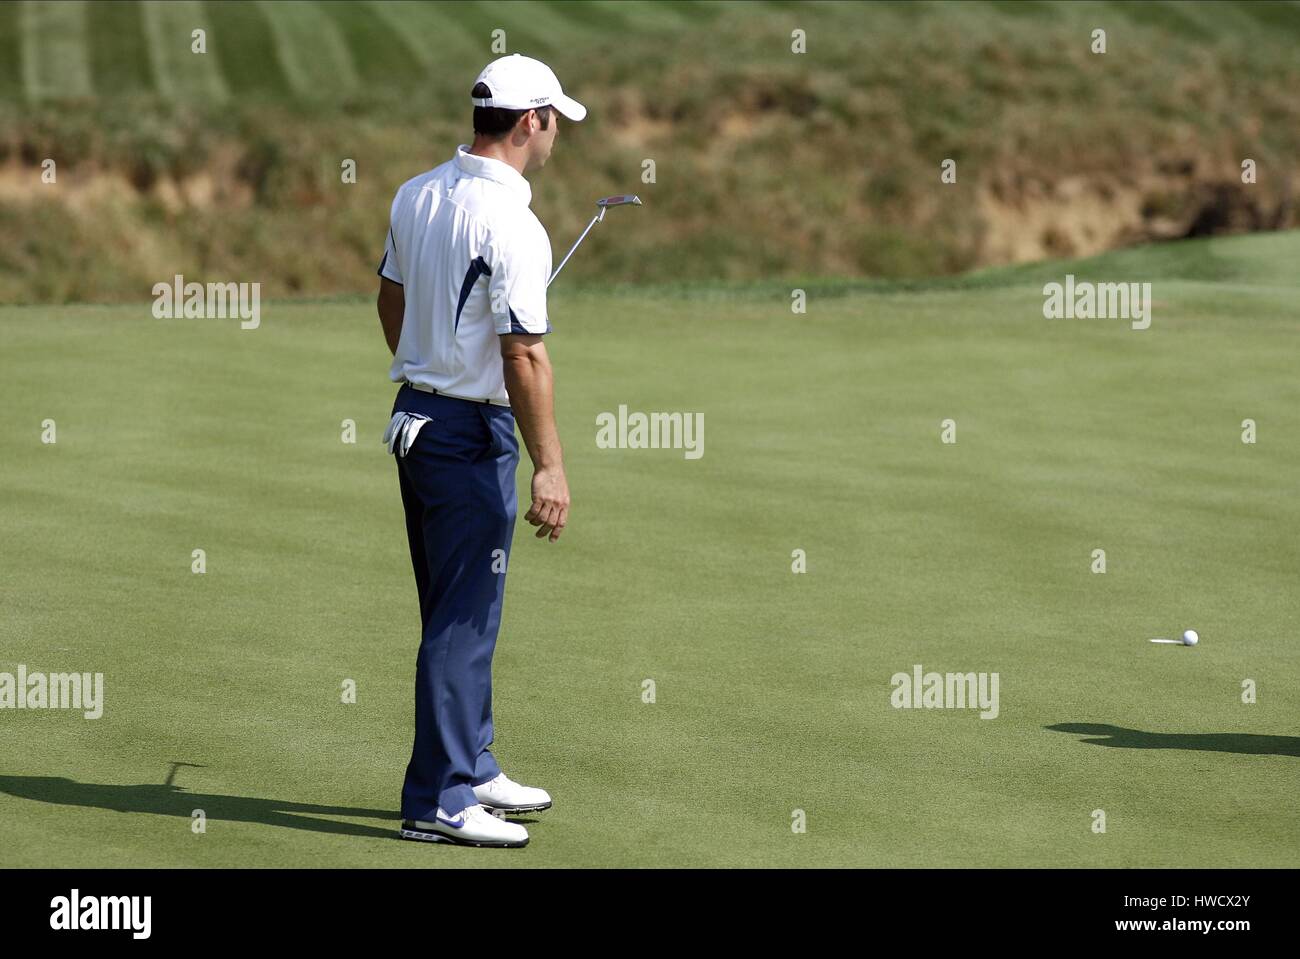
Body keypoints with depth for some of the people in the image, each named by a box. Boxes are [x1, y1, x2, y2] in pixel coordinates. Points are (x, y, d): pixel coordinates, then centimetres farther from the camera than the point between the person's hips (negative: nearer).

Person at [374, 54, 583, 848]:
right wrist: (551, 467, -18)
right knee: (464, 621, -3)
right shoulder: (511, 226, -21)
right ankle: (439, 799, 1)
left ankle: (470, 767, 27)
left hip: (415, 417, 9)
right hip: (472, 434, -9)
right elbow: (525, 357, -22)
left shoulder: (416, 195, 5)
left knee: (456, 613, 18)